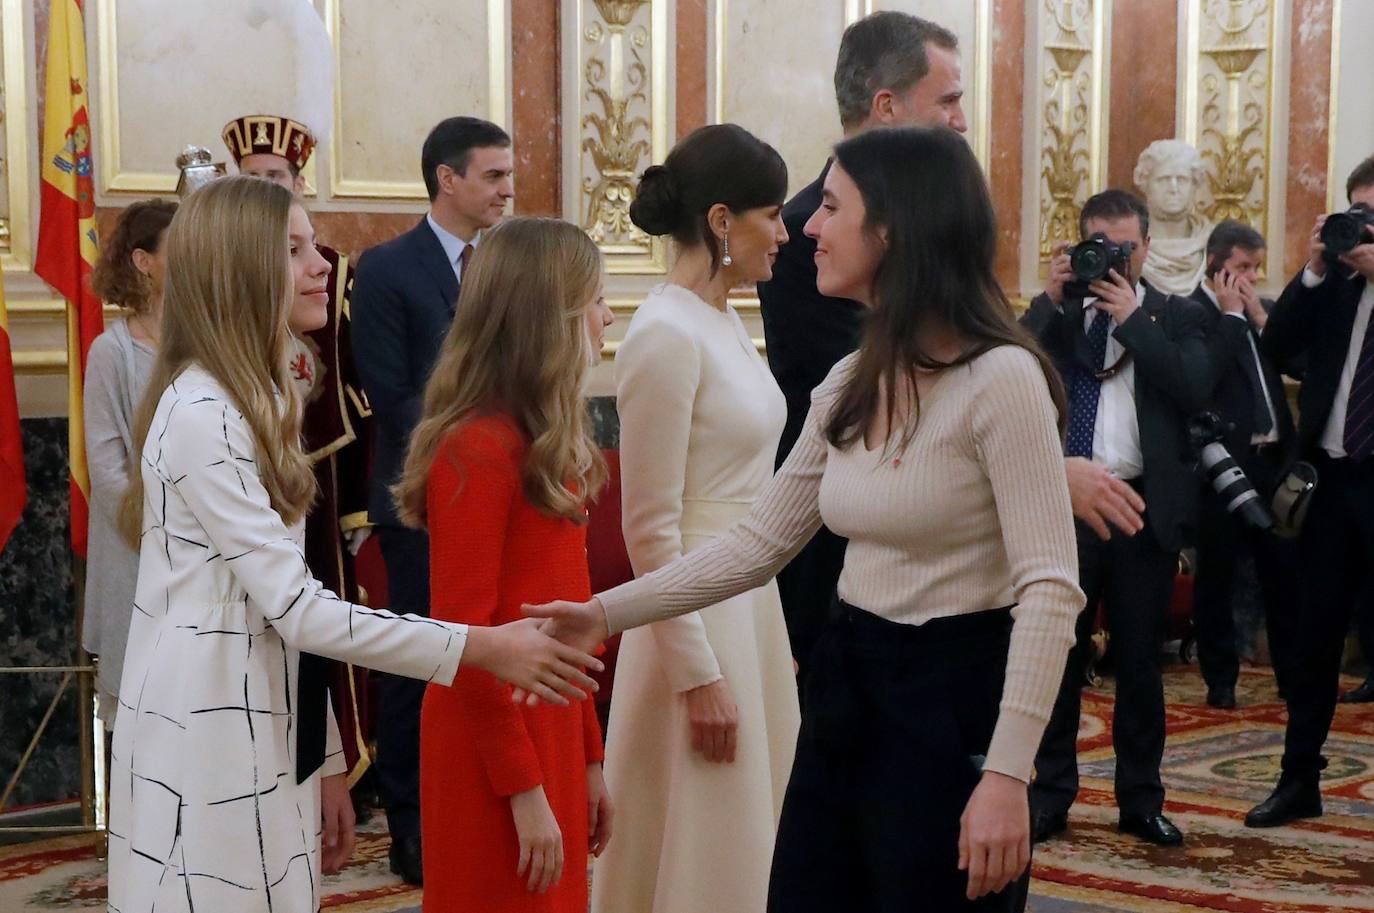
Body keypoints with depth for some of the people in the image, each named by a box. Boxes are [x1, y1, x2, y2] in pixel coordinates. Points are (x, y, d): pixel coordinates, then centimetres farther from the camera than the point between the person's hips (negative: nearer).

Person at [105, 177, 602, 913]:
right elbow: (299, 608, -21)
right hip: (206, 748, -9)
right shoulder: (201, 416, -18)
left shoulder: (260, 402, 13)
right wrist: (481, 647, -20)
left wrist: (325, 759, 11)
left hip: (260, 741, 9)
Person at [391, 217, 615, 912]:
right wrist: (525, 790, -18)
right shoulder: (477, 449, -17)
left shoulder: (549, 446, 10)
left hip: (551, 732, 8)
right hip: (494, 751, -8)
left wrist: (587, 758, 13)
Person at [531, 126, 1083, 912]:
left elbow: (1051, 590, -20)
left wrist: (1006, 773, -26)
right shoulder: (851, 384, 9)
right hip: (845, 689, 8)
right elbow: (759, 543, 13)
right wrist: (607, 613, 8)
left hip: (951, 702, -8)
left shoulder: (1000, 377, -17)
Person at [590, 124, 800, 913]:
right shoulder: (667, 334, -18)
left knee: (745, 843, 16)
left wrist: (767, 628, 17)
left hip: (752, 601, 9)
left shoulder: (726, 323, 9)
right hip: (698, 612, -9)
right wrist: (699, 676, -18)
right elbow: (652, 530, -19)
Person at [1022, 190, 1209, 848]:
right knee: (1058, 653, 6)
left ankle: (1140, 799, 18)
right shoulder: (1054, 312, 8)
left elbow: (1194, 389, -11)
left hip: (1145, 508, 0)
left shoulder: (1176, 317, 6)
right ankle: (1052, 794, 16)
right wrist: (1052, 300, -11)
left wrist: (1133, 317, -11)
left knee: (1140, 659, 8)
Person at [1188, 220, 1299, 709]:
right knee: (1216, 577, 4)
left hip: (1272, 459, 6)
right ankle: (1220, 680, 14)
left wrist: (1259, 316, -5)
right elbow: (1201, 377, -21)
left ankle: (1294, 674, 19)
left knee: (1285, 572, 9)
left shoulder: (1262, 309, 13)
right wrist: (1231, 314, -12)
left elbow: (1297, 362, 4)